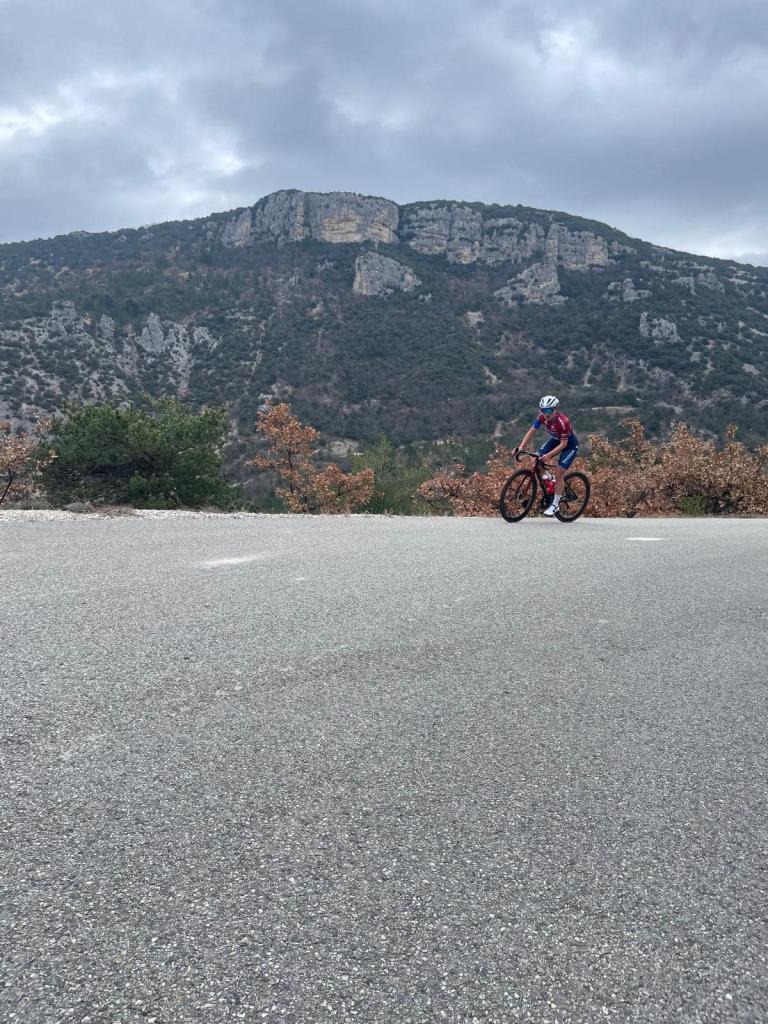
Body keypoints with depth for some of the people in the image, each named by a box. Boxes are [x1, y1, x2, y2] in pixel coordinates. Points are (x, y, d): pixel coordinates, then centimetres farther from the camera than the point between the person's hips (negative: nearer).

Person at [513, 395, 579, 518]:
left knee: (559, 473, -13)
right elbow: (531, 431, -13)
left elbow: (564, 444, -30)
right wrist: (521, 447, -25)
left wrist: (548, 455, -37)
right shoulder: (542, 417, -19)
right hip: (555, 440, 7)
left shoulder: (563, 422, -36)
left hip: (570, 445, -6)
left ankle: (555, 505, -2)